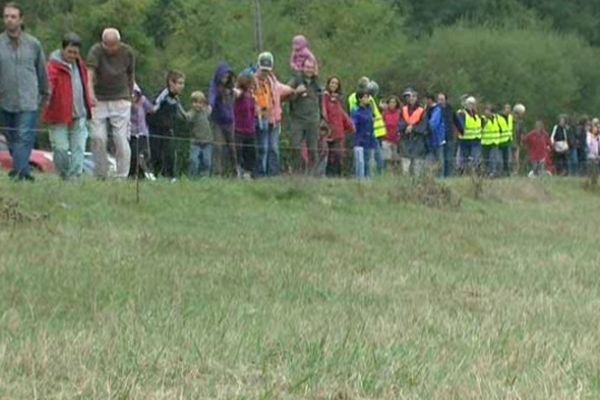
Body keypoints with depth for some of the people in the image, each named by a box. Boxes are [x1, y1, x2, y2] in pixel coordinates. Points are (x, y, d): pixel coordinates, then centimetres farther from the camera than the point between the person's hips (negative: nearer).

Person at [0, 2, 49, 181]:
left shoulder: (33, 44, 4)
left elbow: (42, 71, 14)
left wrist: (44, 93, 19)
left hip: (28, 101, -2)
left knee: (24, 138, -13)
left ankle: (19, 172, -19)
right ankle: (23, 171, 21)